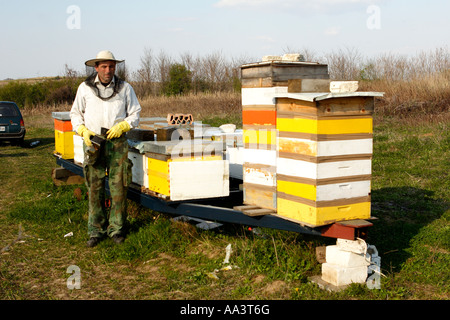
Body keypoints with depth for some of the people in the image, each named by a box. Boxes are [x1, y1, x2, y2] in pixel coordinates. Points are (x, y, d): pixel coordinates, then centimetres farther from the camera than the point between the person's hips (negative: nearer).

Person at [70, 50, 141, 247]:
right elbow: (75, 113, 14)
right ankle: (96, 231, 11)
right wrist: (83, 130, -4)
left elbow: (135, 114, 9)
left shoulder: (124, 88, 6)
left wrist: (121, 126, -9)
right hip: (93, 142, 0)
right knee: (95, 188, 1)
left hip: (118, 142, 0)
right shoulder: (85, 88, 7)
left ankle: (116, 229, 11)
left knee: (118, 187, -1)